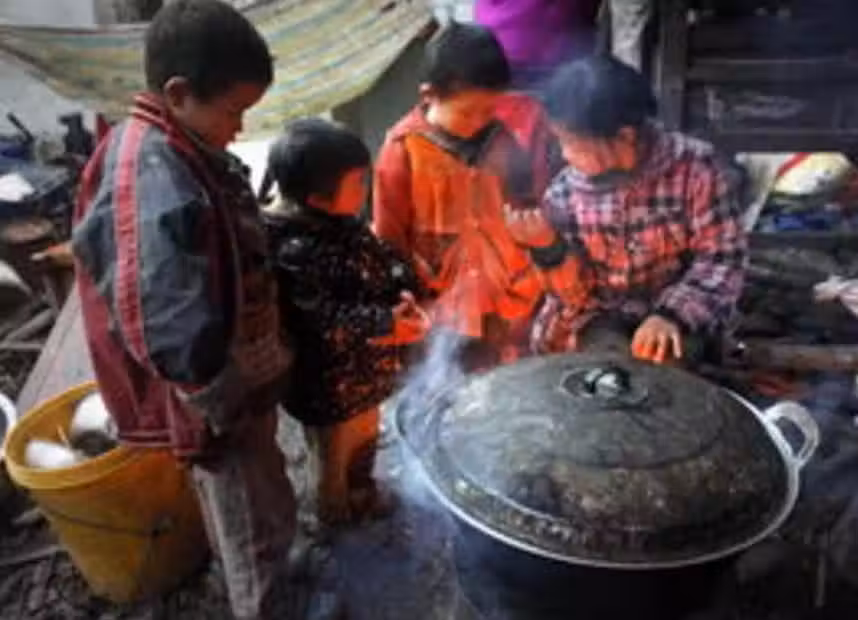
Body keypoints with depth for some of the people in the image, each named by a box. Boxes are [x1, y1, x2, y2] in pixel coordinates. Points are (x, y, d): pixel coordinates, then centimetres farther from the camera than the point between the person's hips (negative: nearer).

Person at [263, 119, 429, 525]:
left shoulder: (345, 225, -2)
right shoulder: (296, 252, -31)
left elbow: (384, 261, 8)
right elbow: (323, 320, -35)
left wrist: (403, 291, -12)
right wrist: (384, 323, -41)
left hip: (364, 370, 9)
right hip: (328, 382, -9)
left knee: (365, 441, 30)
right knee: (335, 459, 18)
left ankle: (363, 494, 56)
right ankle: (338, 515, 43)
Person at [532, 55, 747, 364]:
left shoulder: (695, 166, -15)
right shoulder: (565, 191, -6)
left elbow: (722, 259, -14)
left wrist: (673, 315, -28)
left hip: (682, 325, -2)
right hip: (601, 326, 3)